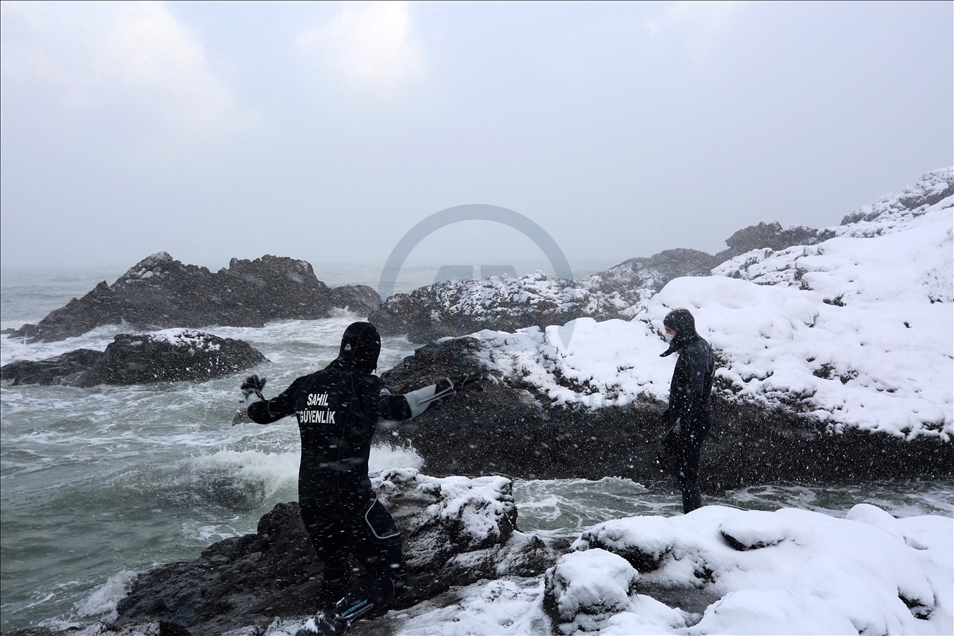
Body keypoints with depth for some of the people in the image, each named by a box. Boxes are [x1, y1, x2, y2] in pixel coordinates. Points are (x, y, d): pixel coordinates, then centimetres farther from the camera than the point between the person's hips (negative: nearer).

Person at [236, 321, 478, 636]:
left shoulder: (308, 383, 7)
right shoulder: (365, 384, -9)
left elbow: (261, 413, 18)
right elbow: (396, 409, -29)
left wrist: (251, 392, 38)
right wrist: (444, 387, -26)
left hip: (309, 500, 7)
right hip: (350, 499, -7)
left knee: (334, 572, 27)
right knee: (392, 576, 1)